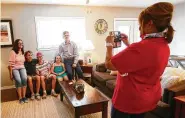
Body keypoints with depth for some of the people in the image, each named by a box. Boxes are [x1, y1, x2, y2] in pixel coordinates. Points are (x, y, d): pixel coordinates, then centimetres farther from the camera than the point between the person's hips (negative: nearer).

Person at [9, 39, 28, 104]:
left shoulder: (22, 52, 11)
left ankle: (24, 96, -18)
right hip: (15, 68, -3)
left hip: (22, 68, 4)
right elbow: (11, 64, -9)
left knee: (24, 79, -26)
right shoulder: (13, 52, -7)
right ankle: (20, 98, -16)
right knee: (18, 80, -29)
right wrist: (11, 74, -12)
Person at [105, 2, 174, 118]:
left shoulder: (141, 47, -33)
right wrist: (127, 44, 10)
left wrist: (109, 44, -9)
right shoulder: (164, 45, -3)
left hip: (129, 100, -8)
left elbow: (109, 64, -25)